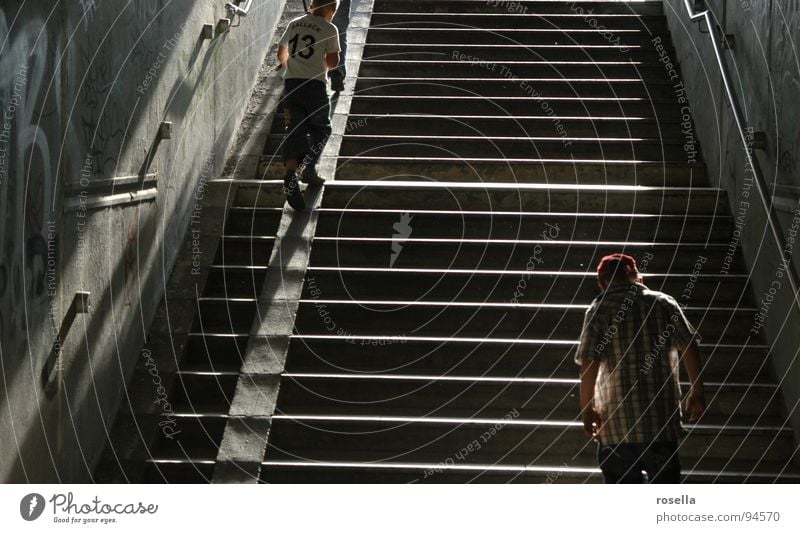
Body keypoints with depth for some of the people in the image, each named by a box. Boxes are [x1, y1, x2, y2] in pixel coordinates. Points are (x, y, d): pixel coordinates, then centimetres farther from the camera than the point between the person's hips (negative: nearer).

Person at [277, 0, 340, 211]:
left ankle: (291, 173, -18)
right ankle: (309, 169, 12)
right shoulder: (329, 29, -3)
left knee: (295, 130, -1)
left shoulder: (294, 24, 12)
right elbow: (333, 62, -5)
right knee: (320, 129, 17)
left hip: (291, 83, 4)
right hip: (315, 85, -4)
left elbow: (281, 54, 22)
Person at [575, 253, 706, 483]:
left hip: (616, 420, -1)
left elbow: (589, 363, -11)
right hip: (662, 418, 2)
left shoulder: (600, 309, -3)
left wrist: (586, 408, -4)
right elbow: (690, 348, -2)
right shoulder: (665, 303, 4)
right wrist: (697, 392, 7)